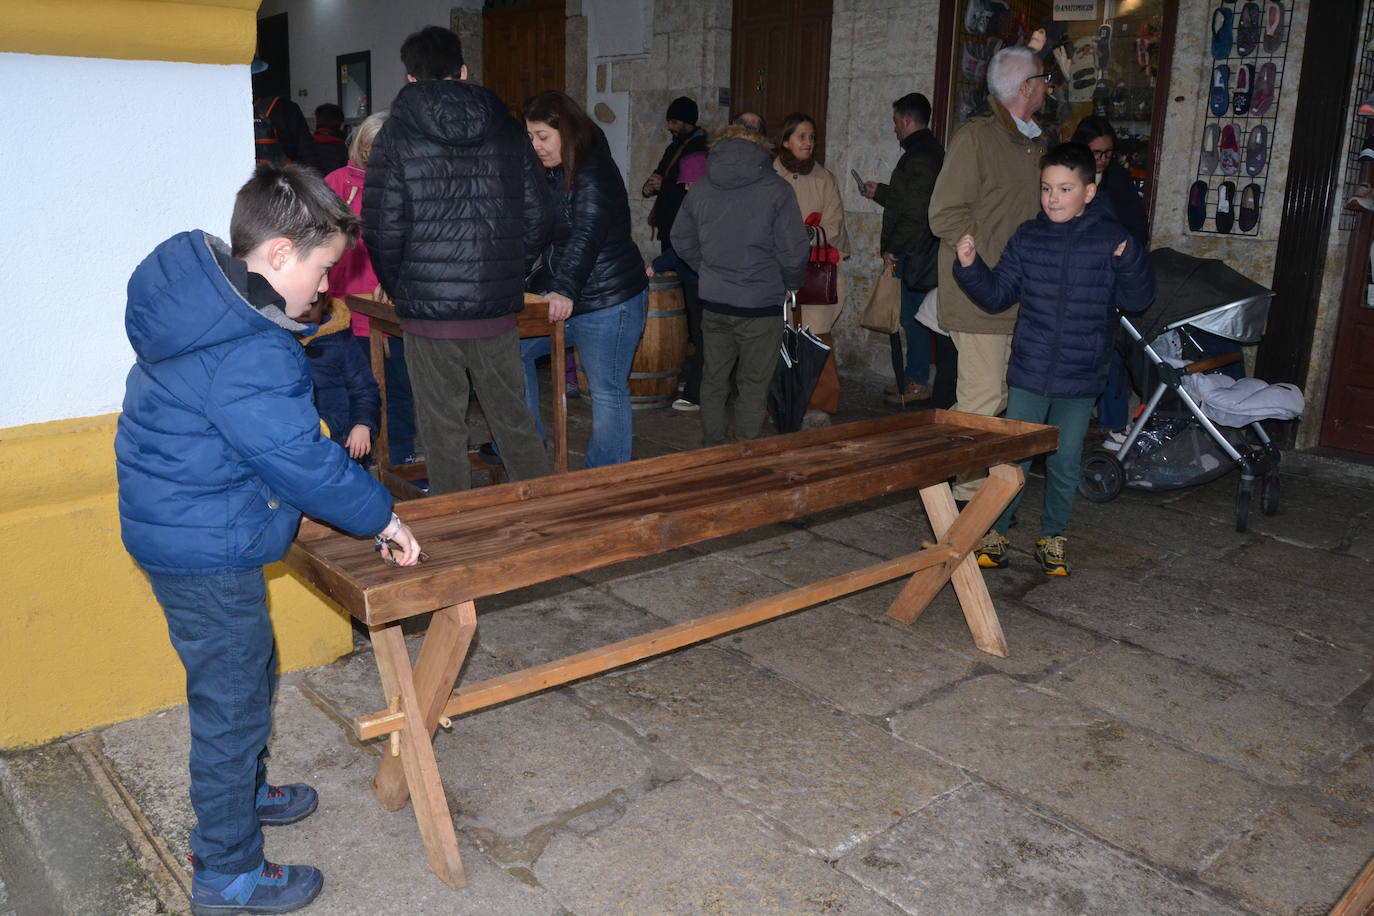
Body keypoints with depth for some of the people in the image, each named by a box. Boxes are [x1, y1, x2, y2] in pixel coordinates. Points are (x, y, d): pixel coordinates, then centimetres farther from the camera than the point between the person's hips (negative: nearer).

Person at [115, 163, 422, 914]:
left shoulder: (200, 298, 4)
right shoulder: (248, 357, -29)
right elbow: (303, 462, -25)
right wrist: (381, 516, -12)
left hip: (181, 531, 10)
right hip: (206, 552, -10)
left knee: (247, 670, 26)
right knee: (233, 702, 4)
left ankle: (239, 794, 49)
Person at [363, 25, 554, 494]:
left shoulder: (396, 137, -3)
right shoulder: (507, 130, 5)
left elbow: (383, 230, -7)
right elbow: (539, 218, 5)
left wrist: (399, 289, 8)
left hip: (428, 311, -3)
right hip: (498, 311, 3)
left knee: (443, 429, 8)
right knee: (513, 419, 14)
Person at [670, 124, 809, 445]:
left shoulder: (700, 189, 2)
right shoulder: (776, 190, -11)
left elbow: (681, 241, 11)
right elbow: (793, 253, -13)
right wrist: (791, 284, 6)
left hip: (713, 302, 4)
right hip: (760, 306, -4)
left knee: (713, 380, 15)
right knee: (753, 386, 6)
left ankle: (714, 448, 26)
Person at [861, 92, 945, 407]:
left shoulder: (919, 157, -16)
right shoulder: (928, 150, 18)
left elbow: (915, 213, -22)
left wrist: (893, 249, -16)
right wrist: (879, 193, 37)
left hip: (913, 253, -10)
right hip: (917, 251, 10)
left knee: (912, 316, -4)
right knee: (913, 316, 14)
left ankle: (918, 383, 2)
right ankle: (915, 379, 21)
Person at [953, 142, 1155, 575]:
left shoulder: (1111, 239, -5)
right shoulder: (1028, 237, 1)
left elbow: (1136, 300, -7)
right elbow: (997, 294, 5)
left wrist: (1131, 260, -24)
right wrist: (970, 266, -12)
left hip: (1080, 377, -1)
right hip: (1028, 373, 1)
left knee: (1065, 463, 11)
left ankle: (1052, 537, 27)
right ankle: (994, 532, 20)